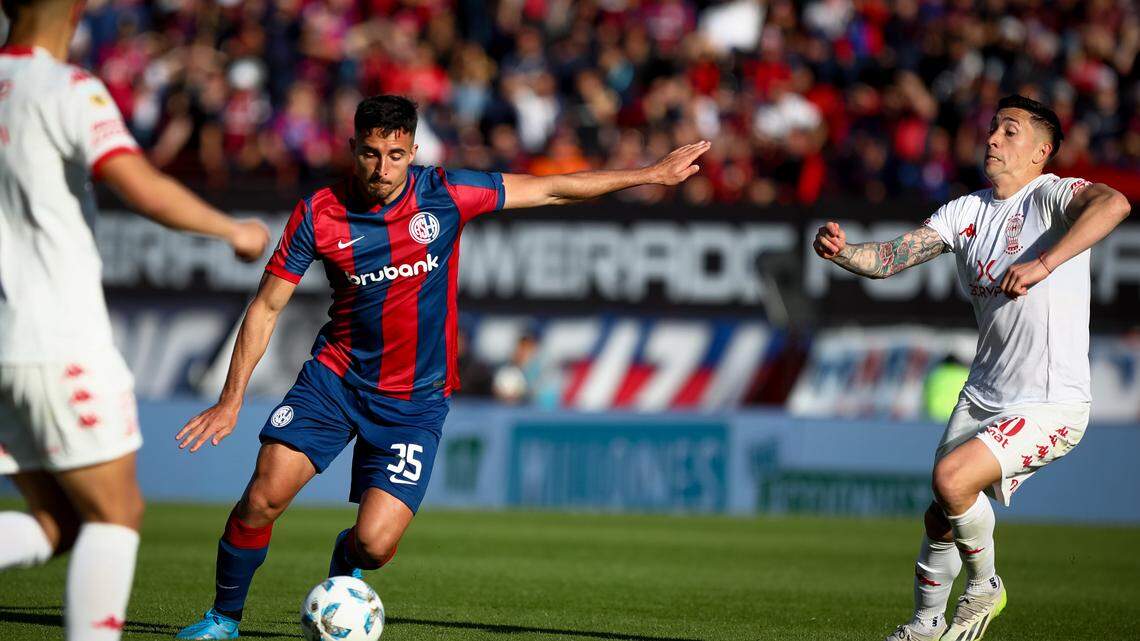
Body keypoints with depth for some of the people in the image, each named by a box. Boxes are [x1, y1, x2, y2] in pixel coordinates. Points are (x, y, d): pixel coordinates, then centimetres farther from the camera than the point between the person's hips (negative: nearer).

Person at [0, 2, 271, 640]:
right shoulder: (69, 91, -10)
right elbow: (144, 189, -21)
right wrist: (233, 230, -8)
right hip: (64, 345, -7)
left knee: (54, 524, 12)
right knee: (114, 514, 3)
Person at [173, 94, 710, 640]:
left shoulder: (445, 195, -9)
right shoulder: (318, 214, -9)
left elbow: (552, 190, 2)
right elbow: (266, 307, -1)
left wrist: (653, 174, 5)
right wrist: (231, 399, -7)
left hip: (414, 400, 0)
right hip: (335, 377, 0)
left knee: (375, 545, -14)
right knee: (263, 497, -16)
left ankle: (344, 563, 26)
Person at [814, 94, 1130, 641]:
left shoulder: (1050, 195, -11)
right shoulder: (967, 210, 10)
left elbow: (1114, 204, -32)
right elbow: (892, 257, 2)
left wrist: (1043, 263, -38)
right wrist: (842, 252, -18)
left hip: (1050, 404, -7)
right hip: (983, 394, 7)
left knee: (951, 478, -24)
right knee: (940, 516, 10)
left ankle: (984, 586, 2)